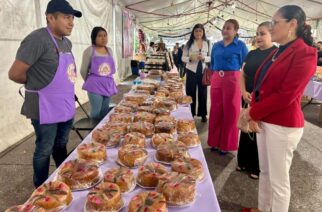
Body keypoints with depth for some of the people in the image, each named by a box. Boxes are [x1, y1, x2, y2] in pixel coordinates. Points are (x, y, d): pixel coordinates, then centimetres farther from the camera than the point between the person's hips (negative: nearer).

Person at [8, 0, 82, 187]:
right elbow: (15, 74, -17)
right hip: (46, 108, -7)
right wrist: (37, 83, -1)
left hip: (66, 106, 7)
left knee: (61, 146, 21)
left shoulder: (67, 43, 8)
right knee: (45, 150, 8)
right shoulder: (38, 39, -19)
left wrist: (64, 88, 6)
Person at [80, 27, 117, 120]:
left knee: (105, 113, 11)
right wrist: (91, 82, 11)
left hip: (108, 84, 5)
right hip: (95, 85, -5)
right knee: (96, 113, -3)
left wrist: (106, 81, 16)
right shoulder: (89, 50, -7)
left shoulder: (109, 50, 9)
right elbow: (84, 70, -2)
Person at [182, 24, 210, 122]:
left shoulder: (207, 43, 6)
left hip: (203, 71, 2)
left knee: (203, 93, 7)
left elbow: (210, 57, 8)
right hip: (191, 71, -2)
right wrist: (189, 58, -20)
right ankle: (190, 114, 15)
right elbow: (183, 57, 0)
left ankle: (203, 114, 18)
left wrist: (204, 58, -13)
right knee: (191, 93, 3)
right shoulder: (189, 43, 0)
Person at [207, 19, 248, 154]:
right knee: (215, 111, 9)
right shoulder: (216, 45, 12)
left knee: (230, 112, 3)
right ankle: (215, 142, 23)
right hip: (216, 80, 5)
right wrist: (212, 78, 12)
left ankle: (226, 145, 15)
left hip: (232, 80, -4)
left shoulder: (240, 45, -1)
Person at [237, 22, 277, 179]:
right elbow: (242, 74, 9)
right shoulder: (251, 54, 10)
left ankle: (258, 168, 20)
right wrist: (244, 93, -8)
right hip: (248, 100, 6)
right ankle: (244, 162, 29)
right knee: (246, 130, 13)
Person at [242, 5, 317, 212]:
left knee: (279, 179, 4)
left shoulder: (305, 53, -13)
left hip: (283, 125, -8)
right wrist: (254, 113, -4)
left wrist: (252, 112, -11)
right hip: (264, 120, 8)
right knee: (265, 171, 20)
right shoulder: (277, 52, 14)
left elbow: (286, 95, -20)